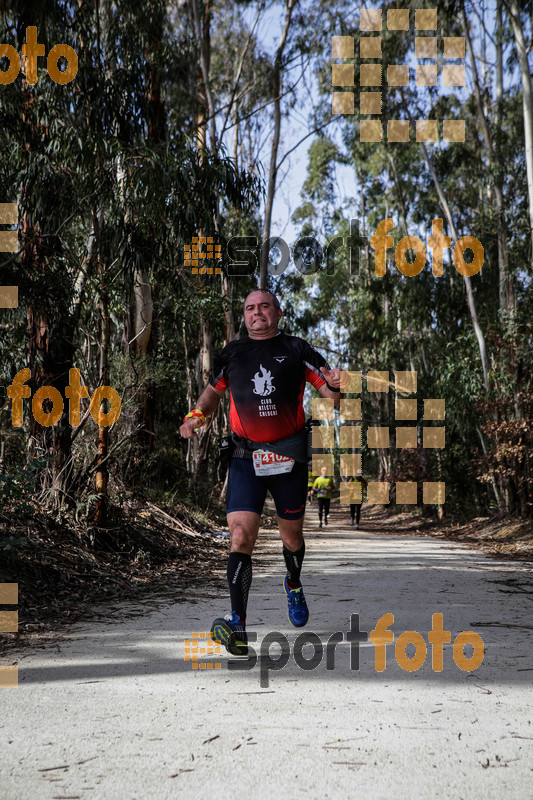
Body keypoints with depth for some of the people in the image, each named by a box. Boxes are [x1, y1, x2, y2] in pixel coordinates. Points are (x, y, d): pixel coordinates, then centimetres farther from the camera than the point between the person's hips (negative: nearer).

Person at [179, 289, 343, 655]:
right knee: (241, 536, -15)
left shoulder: (296, 349, 3)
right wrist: (197, 415, 6)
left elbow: (332, 393, 1)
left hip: (289, 457, 0)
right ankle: (238, 626, -19)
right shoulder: (233, 352, 9)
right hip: (245, 457, 0)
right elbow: (214, 390, 25)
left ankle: (294, 585, 47)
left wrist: (335, 384, -23)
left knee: (291, 536, 14)